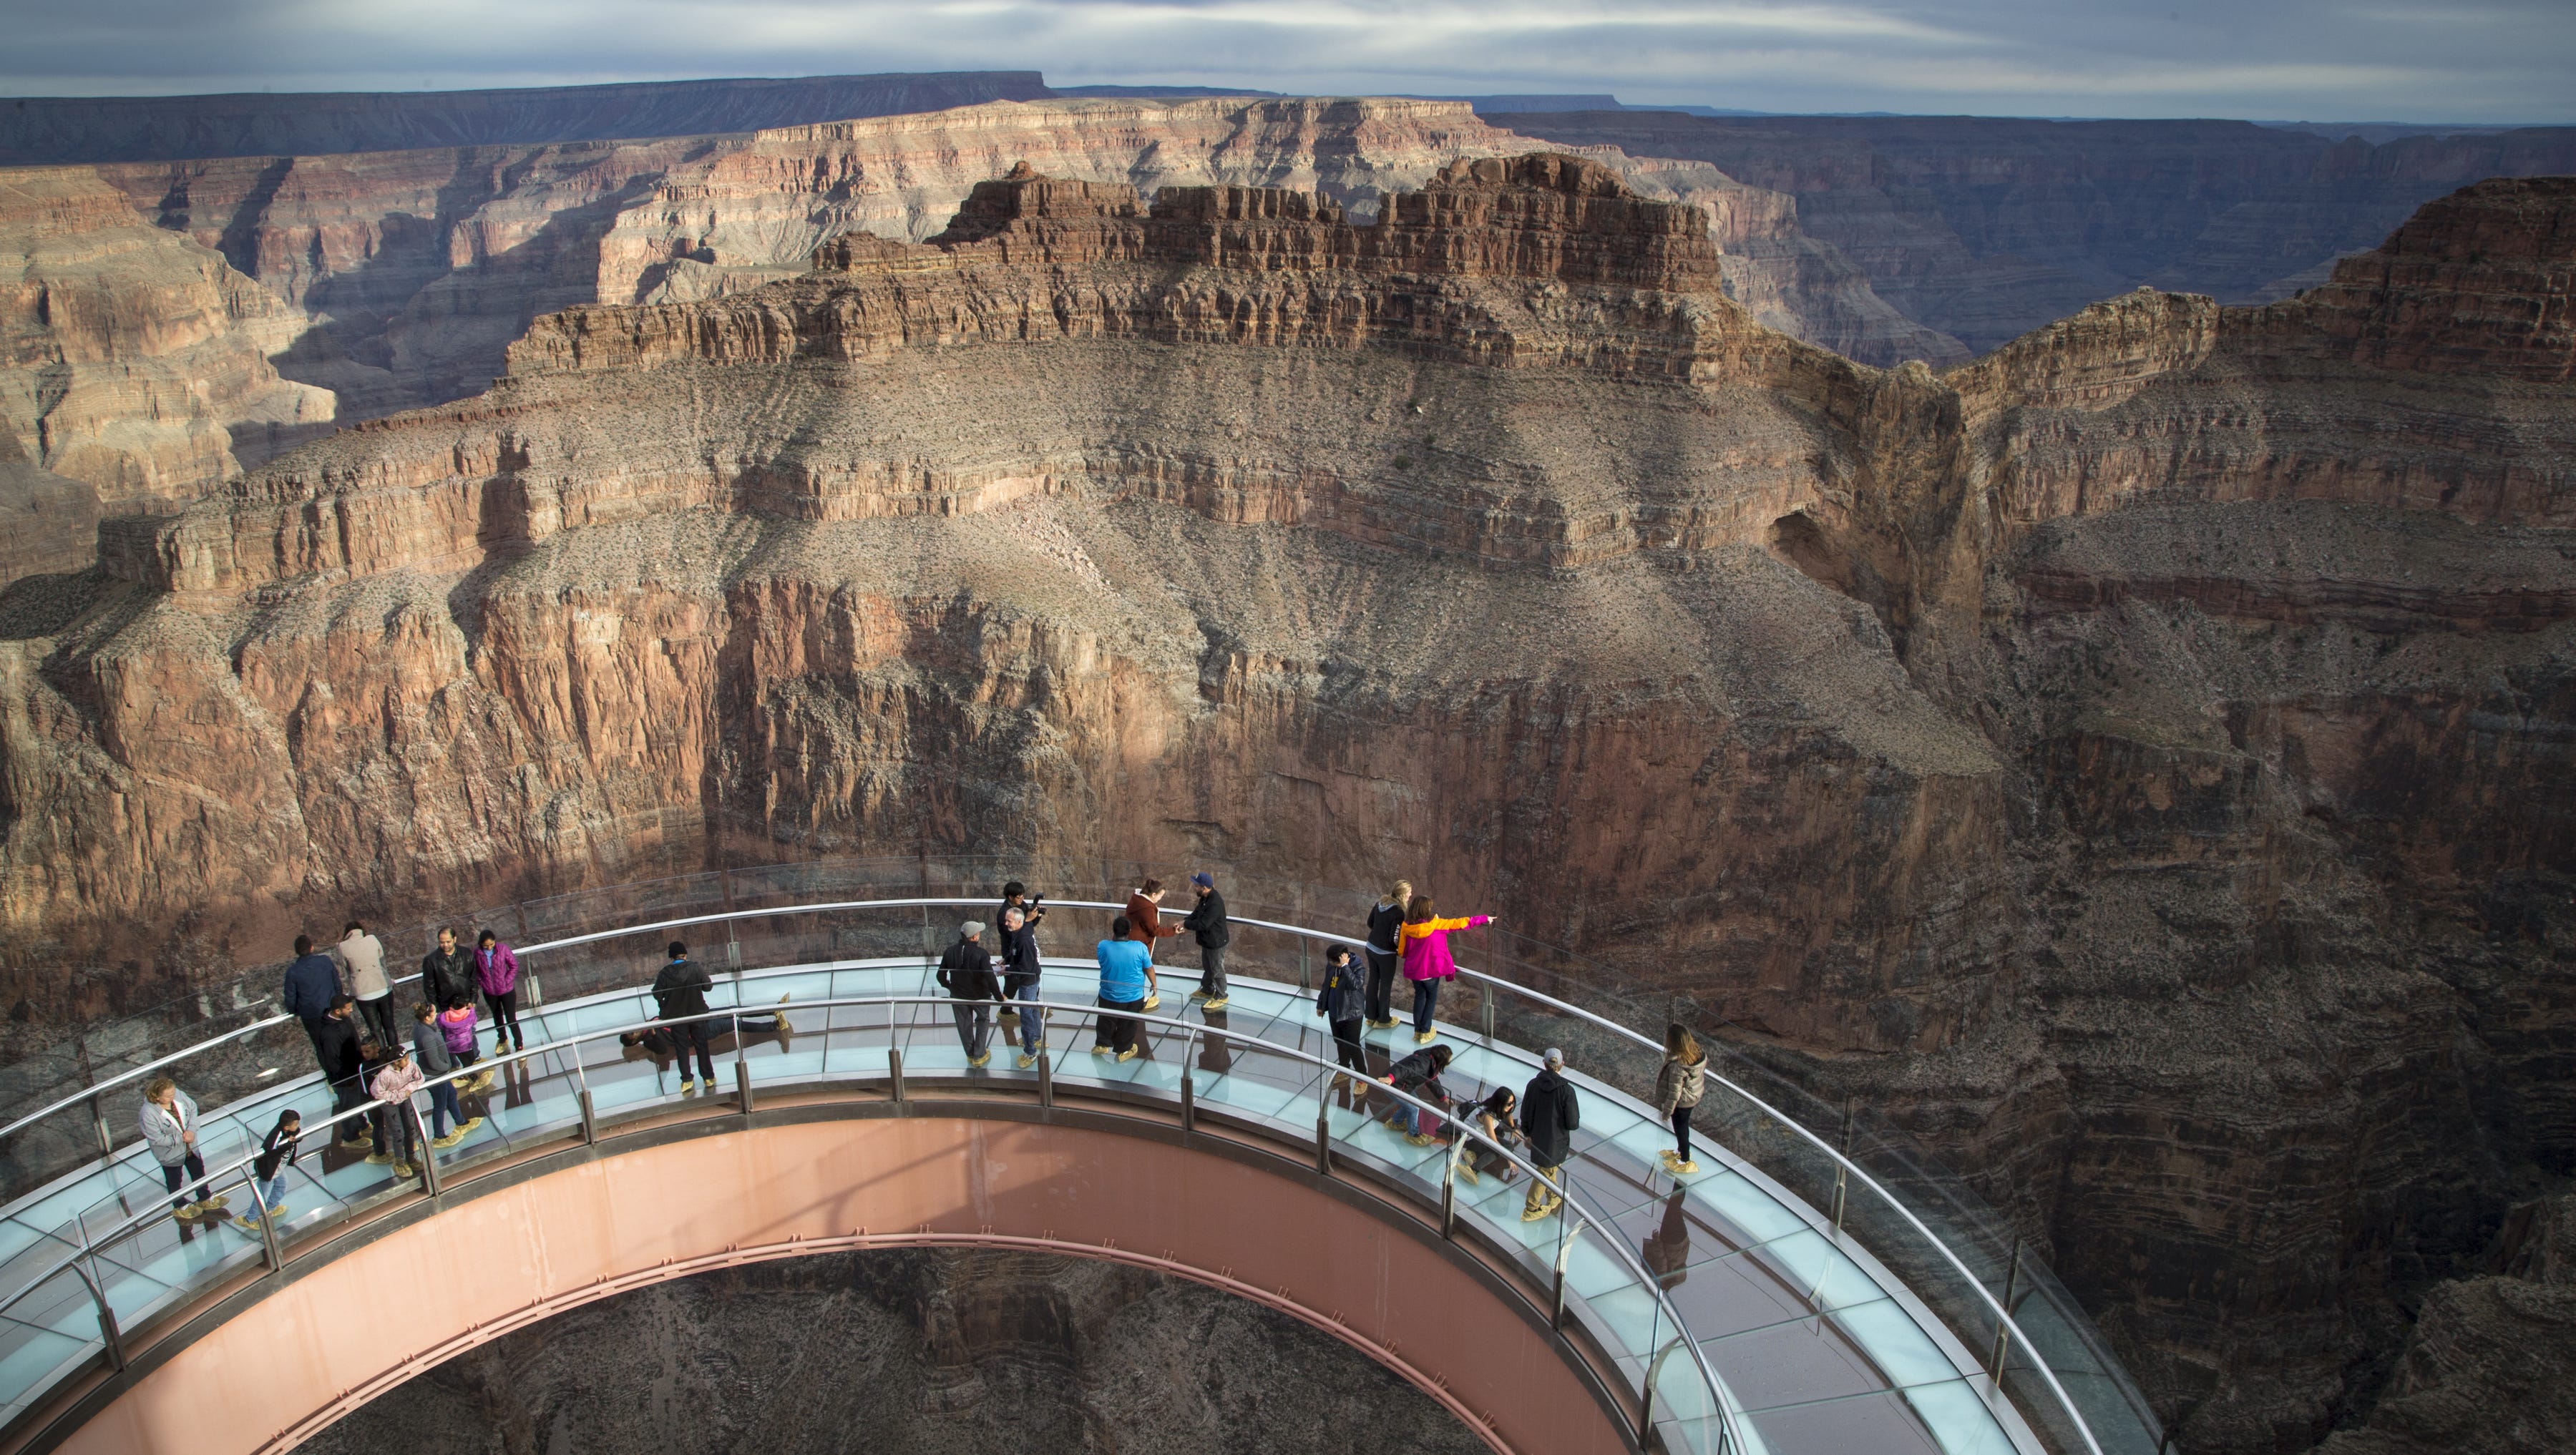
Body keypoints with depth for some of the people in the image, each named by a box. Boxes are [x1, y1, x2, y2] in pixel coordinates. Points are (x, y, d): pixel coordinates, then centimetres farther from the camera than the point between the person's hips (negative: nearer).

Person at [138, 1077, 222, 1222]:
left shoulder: (178, 1095, -20)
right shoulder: (148, 1113, -33)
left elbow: (193, 1109, -7)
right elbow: (158, 1139, -29)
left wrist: (191, 1130, -20)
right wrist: (181, 1138, -25)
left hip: (190, 1146, 5)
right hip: (170, 1153, -5)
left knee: (198, 1172, 24)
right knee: (175, 1180, 21)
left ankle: (204, 1199, 48)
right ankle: (180, 1207, 46)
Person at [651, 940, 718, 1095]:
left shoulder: (665, 973, -14)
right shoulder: (695, 969, -14)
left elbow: (657, 994, -10)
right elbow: (708, 986, -8)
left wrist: (663, 1008, 10)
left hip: (676, 1017, 0)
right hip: (697, 1013, 0)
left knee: (682, 1048, 10)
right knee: (702, 1046, 12)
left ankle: (687, 1081, 9)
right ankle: (709, 1078, 17)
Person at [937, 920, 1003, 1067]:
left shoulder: (950, 952, -12)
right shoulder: (981, 954, -25)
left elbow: (941, 975, -2)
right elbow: (990, 978, -28)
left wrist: (949, 986, 18)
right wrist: (998, 996, -15)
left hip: (958, 996, 3)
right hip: (979, 996, -3)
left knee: (964, 1025, 21)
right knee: (983, 1021, 22)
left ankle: (970, 1055, 36)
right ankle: (979, 1055, 22)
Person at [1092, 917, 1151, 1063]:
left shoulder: (1103, 946, -19)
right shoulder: (1140, 947, -21)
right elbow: (1149, 969, -8)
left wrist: (1112, 936, 4)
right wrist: (1154, 984, 10)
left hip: (1109, 996, 1)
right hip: (1133, 997, 0)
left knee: (1106, 1022, 26)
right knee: (1127, 1025, 22)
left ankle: (1102, 1045, 44)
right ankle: (1123, 1051, 39)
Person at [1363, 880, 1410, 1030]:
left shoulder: (1380, 903, -2)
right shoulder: (1398, 913, -24)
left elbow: (1370, 923, 10)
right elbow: (1394, 939, -22)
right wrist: (1400, 950, -3)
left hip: (1371, 948, 7)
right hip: (1385, 953, -7)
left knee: (1373, 981, 19)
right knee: (1386, 985, 10)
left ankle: (1371, 1016, 32)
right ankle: (1383, 1020, 24)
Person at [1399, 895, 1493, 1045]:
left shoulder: (1406, 927, -10)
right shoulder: (1435, 925, -17)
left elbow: (1402, 952, -2)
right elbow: (1459, 923, -8)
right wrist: (1484, 919, 3)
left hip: (1414, 970, 3)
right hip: (1431, 971, -3)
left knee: (1420, 996, 22)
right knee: (1431, 998, 17)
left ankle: (1417, 1031, 27)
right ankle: (1425, 1032, 19)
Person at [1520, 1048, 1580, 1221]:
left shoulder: (1533, 1084, -12)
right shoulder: (1566, 1090, -24)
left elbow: (1525, 1114, -1)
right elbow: (1573, 1124, -20)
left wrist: (1527, 1135, 15)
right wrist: (1576, 1116, 3)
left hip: (1537, 1138, 5)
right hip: (1556, 1141, -5)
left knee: (1549, 1168, 28)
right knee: (1545, 1173, 14)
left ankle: (1554, 1199, 49)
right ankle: (1531, 1209, 26)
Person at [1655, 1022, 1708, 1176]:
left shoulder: (1677, 1065, -39)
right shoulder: (1698, 1053, -17)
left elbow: (1674, 1092, -28)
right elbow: (1703, 1070, 2)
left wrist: (1667, 1111, -12)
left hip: (1682, 1102, -7)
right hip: (1694, 1097, 7)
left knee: (1680, 1130, 18)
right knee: (1683, 1127, 30)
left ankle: (1684, 1161, 39)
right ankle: (1681, 1150, 53)